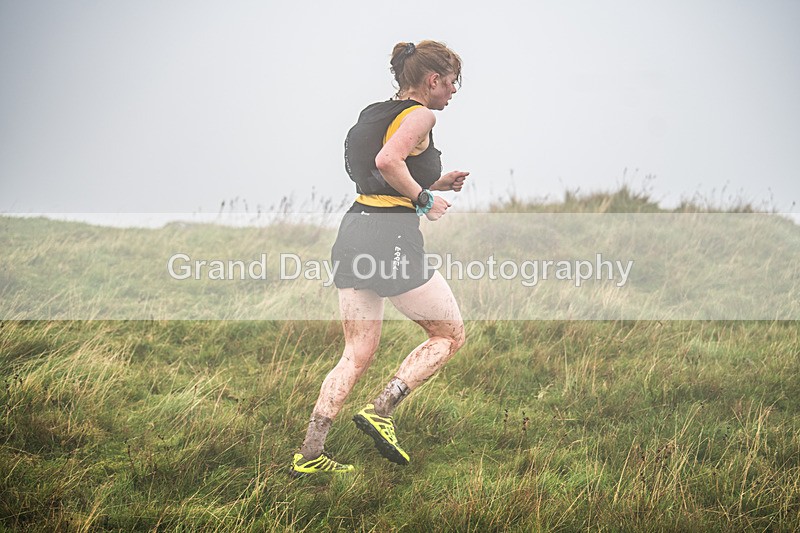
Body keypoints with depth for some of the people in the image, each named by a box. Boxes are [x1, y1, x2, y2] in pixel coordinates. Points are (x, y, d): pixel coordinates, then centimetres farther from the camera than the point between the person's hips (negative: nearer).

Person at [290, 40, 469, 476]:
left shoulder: (375, 112, 20)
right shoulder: (421, 115, -7)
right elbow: (387, 161, -25)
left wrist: (434, 184, 21)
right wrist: (425, 199, -12)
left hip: (354, 229, 8)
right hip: (392, 238, -8)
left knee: (356, 355, 11)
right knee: (450, 335, 9)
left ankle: (309, 454, 4)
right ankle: (381, 411, -2)